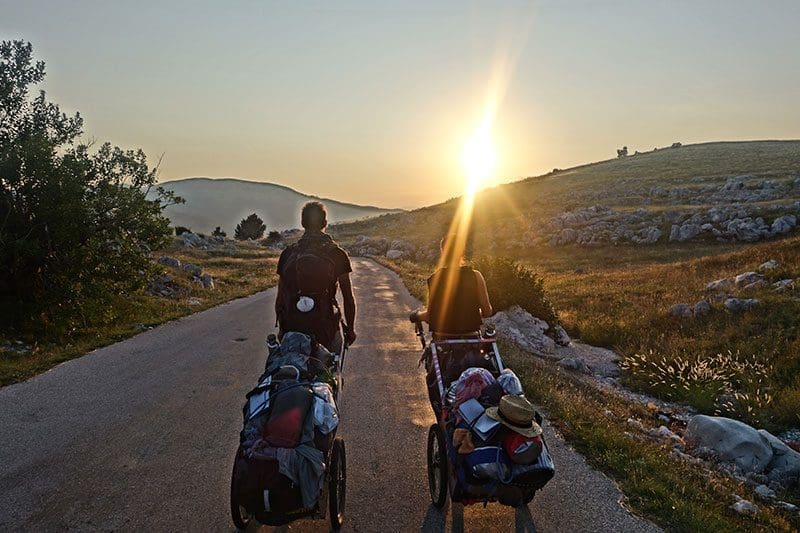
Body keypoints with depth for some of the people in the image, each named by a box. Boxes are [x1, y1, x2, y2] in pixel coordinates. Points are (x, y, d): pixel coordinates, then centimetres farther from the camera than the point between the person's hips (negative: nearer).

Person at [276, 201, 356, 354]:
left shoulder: (288, 254, 2)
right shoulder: (337, 254, -3)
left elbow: (280, 298, 6)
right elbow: (348, 298, -1)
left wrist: (281, 328, 18)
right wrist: (350, 328, 11)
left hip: (293, 330, 2)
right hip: (327, 328, -2)